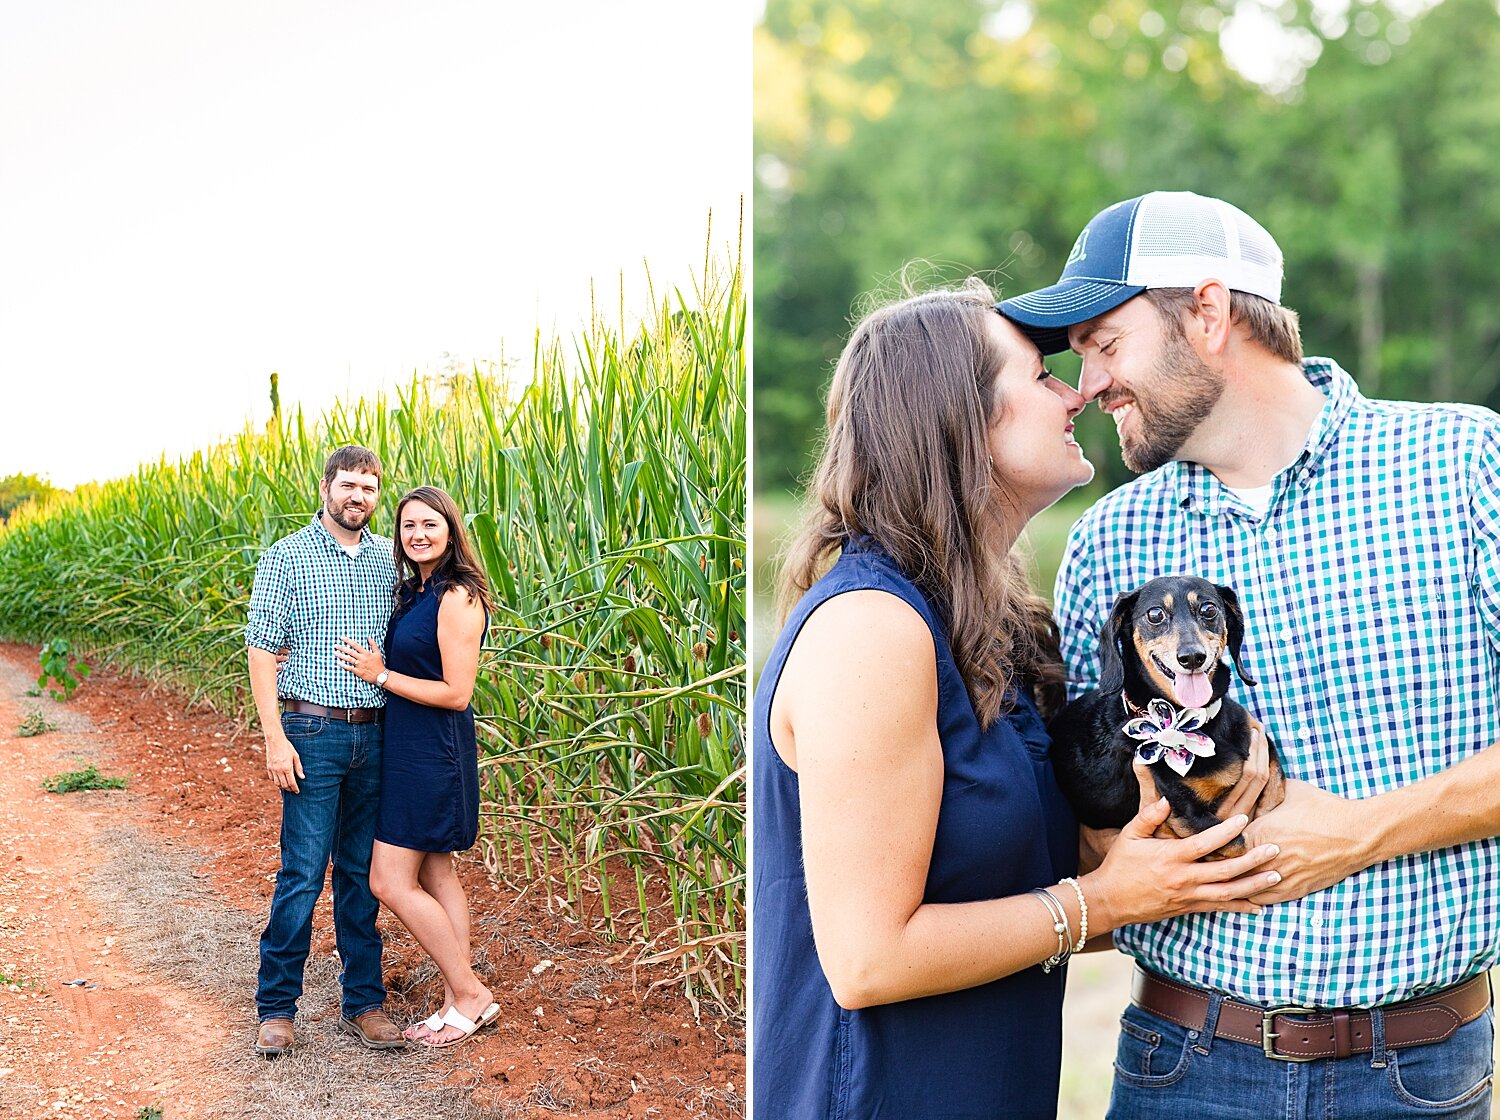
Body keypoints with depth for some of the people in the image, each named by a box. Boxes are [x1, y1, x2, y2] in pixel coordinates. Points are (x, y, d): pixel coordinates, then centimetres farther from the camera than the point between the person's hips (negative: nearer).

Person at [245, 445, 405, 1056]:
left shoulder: (390, 559, 10)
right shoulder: (286, 558, -1)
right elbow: (262, 651, -4)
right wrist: (275, 737, -12)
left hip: (376, 736, 4)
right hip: (313, 731, -4)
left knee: (363, 872, 10)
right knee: (302, 873, -3)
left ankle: (364, 1002, 18)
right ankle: (276, 1007, 9)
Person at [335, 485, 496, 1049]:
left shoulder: (457, 597, -18)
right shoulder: (413, 591, 11)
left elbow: (456, 693, -19)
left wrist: (380, 674, -15)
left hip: (434, 751, -10)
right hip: (408, 748, 10)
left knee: (391, 881, -6)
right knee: (435, 876, 12)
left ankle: (471, 993, 5)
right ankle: (457, 1002, 20)